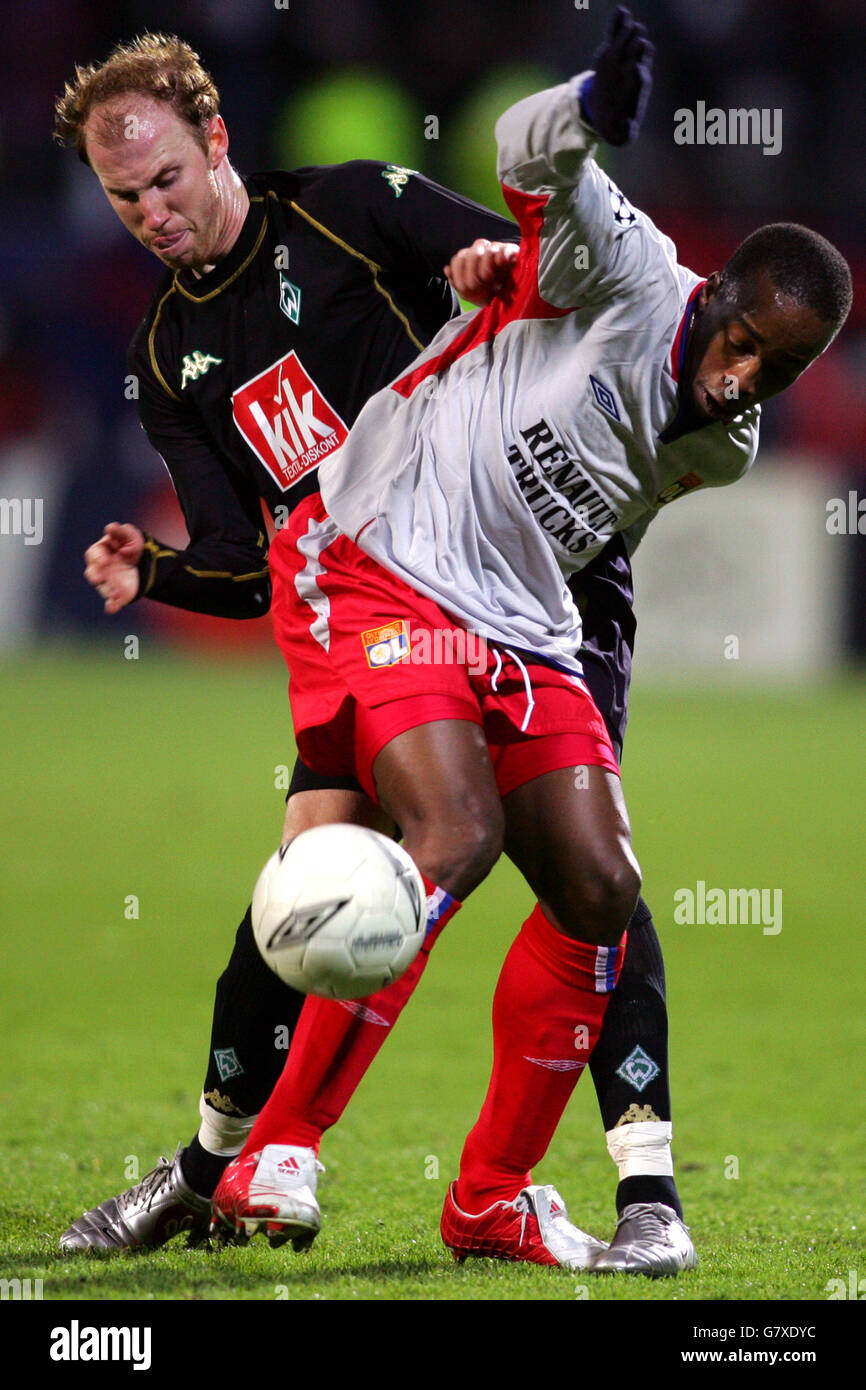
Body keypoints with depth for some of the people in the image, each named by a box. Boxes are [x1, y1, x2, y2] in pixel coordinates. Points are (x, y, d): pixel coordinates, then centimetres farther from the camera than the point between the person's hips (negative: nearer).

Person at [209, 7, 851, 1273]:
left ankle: (492, 1201, 13)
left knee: (598, 887, -1)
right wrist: (593, 108, -44)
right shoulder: (630, 278, -10)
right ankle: (275, 1157, -19)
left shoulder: (721, 454, 9)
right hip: (377, 571, -8)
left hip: (520, 633, 8)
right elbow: (534, 154, -24)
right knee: (457, 838, -24)